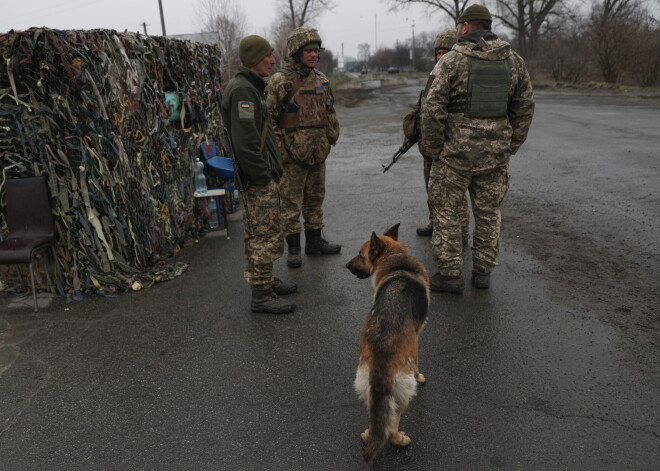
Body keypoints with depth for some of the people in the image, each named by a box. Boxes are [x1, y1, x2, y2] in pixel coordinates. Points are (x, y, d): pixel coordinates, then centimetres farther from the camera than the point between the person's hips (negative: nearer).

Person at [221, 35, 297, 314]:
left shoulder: (251, 87, 18)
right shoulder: (242, 90, -17)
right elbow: (245, 140, -25)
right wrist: (263, 176, -21)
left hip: (260, 176, 11)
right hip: (257, 179, -11)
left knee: (258, 233, 18)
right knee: (266, 235, -6)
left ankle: (266, 281, 31)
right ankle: (260, 294, 3)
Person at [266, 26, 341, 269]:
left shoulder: (321, 79, 10)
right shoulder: (280, 80, -10)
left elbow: (330, 112, 20)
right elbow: (269, 117, -11)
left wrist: (330, 137, 13)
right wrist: (281, 148, -14)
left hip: (318, 153, 6)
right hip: (293, 155, -6)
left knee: (316, 198, 15)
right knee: (291, 201, 1)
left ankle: (314, 240, 29)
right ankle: (293, 247, 11)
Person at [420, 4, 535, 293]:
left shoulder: (452, 60, -7)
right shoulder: (514, 61, 7)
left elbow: (432, 109, -13)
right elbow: (525, 108, 9)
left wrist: (433, 149, -3)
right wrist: (510, 147, 14)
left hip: (455, 152, -4)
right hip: (495, 154, 4)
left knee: (446, 212, 7)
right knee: (488, 213, 15)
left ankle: (450, 274, 9)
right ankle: (483, 272, 22)